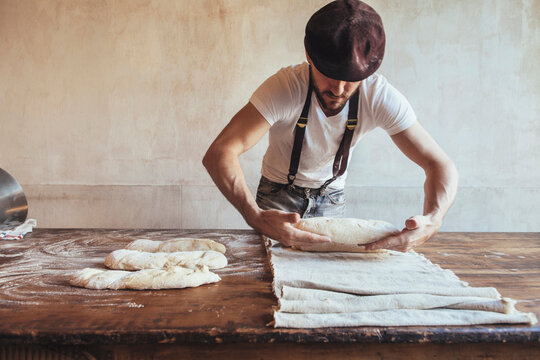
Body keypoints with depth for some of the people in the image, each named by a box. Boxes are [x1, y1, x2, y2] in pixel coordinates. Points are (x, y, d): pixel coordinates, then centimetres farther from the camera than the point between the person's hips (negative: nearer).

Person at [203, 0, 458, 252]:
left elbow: (441, 165, -24)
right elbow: (219, 153, -43)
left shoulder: (380, 97, -27)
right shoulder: (285, 87, -34)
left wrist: (432, 220, -46)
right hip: (279, 193, -2)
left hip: (332, 195, 2)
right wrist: (256, 216, -60)